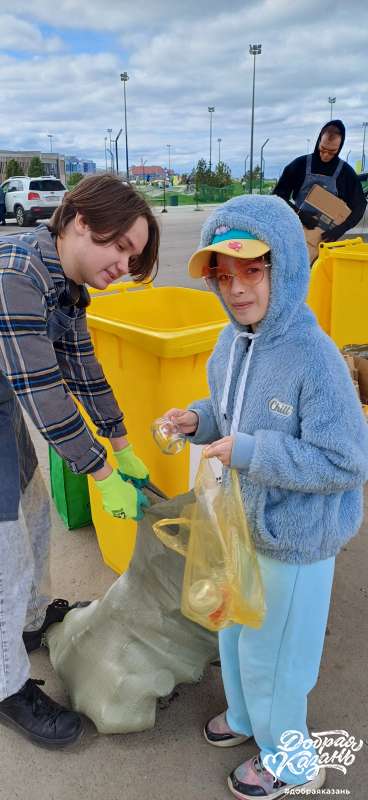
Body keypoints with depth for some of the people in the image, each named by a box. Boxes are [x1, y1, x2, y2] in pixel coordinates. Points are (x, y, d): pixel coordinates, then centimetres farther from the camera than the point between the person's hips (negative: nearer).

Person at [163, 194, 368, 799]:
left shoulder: (314, 358, -29)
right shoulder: (233, 341, -4)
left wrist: (248, 452, -29)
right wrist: (199, 419, -7)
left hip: (296, 539, -8)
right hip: (245, 520, 8)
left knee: (271, 653, 14)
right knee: (237, 629, 28)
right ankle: (246, 716, 59)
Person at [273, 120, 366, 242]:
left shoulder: (346, 172, 0)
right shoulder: (300, 164, -1)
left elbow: (359, 206, 0)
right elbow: (279, 194, -2)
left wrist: (340, 229, -17)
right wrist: (299, 213, -19)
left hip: (327, 236, 0)